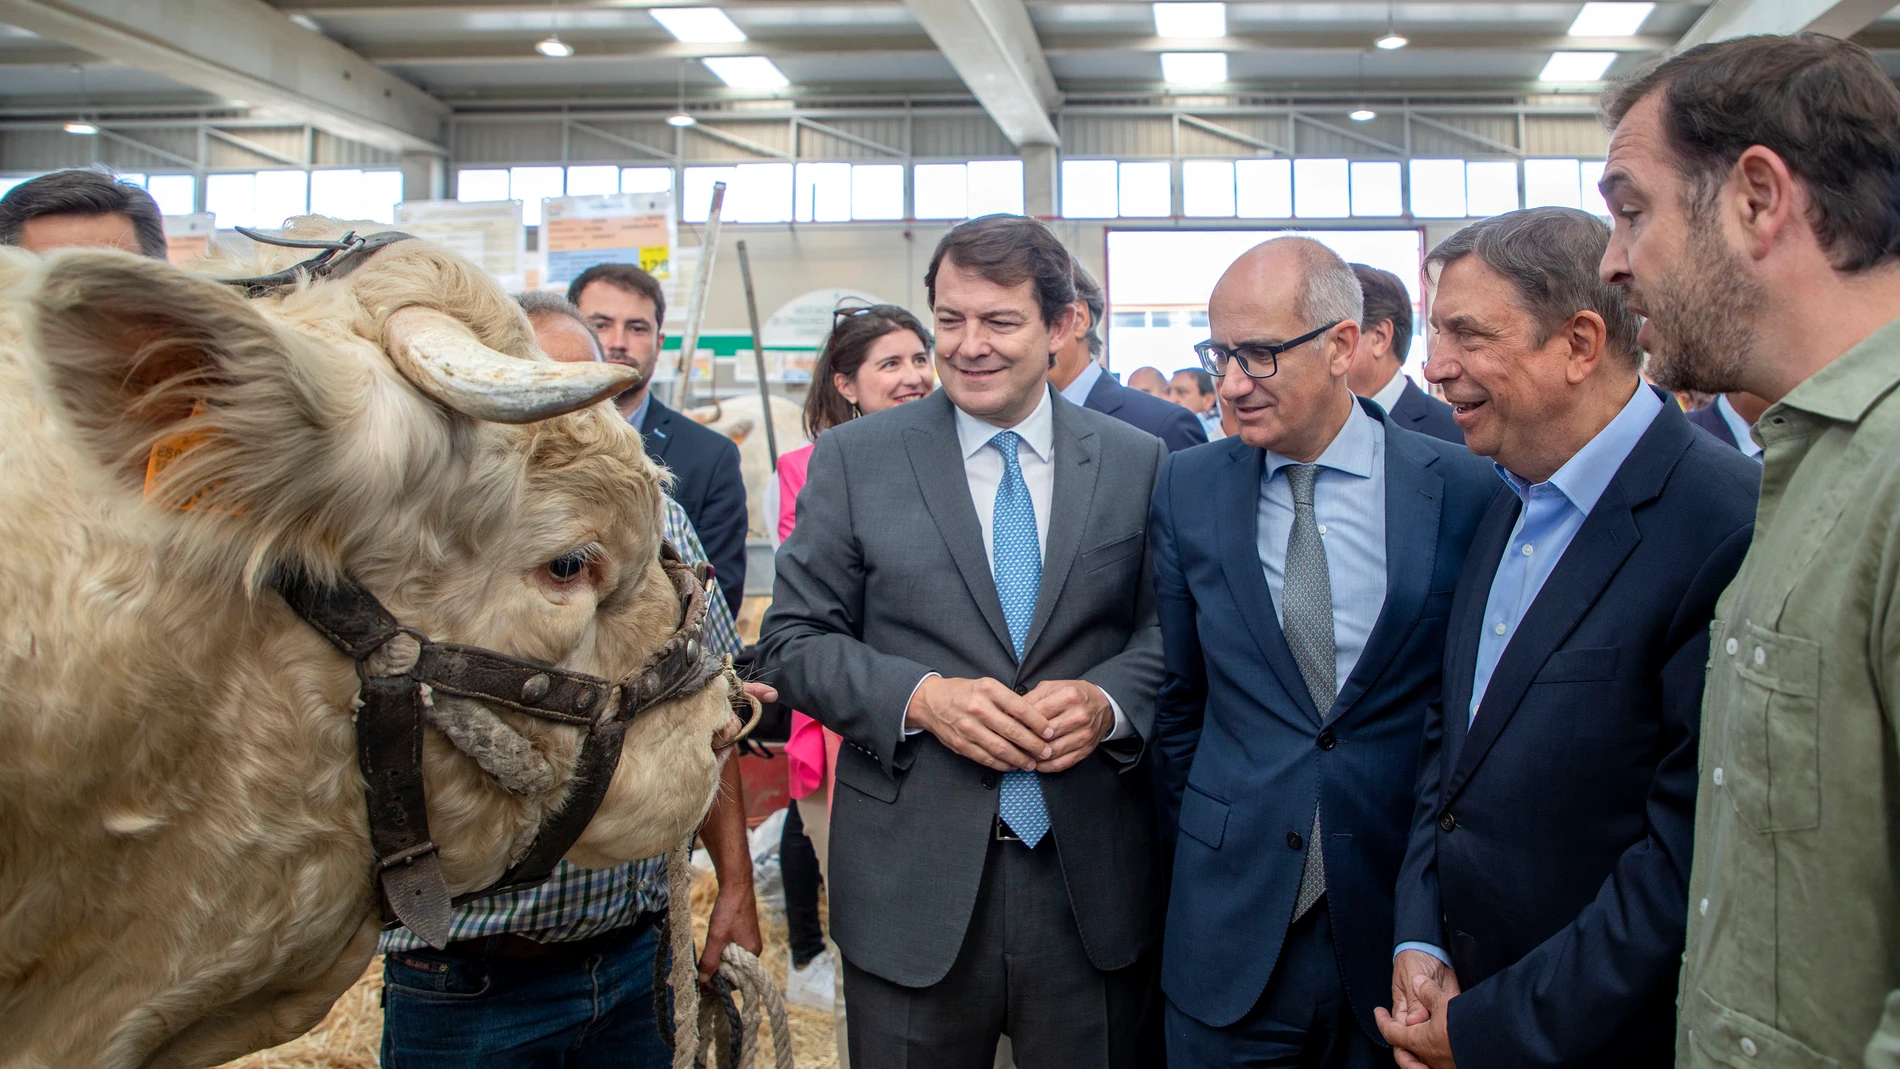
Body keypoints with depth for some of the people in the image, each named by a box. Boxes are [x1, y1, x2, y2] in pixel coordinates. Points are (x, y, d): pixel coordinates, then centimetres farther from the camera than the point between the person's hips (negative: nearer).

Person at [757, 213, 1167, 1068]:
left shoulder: (1139, 461, 4)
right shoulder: (853, 460, 0)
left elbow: (1171, 630, 7)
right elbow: (793, 639, -1)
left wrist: (1107, 701, -14)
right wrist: (919, 697, -16)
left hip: (1092, 881, 2)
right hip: (911, 883, -1)